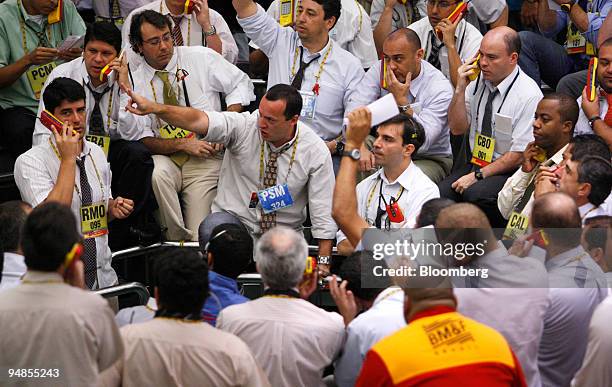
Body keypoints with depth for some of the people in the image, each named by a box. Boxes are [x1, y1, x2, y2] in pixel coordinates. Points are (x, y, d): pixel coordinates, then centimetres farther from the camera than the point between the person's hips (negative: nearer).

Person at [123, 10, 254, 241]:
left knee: (201, 237, -17)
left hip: (205, 160, 0)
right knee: (156, 174, -37)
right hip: (165, 159, 1)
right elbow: (140, 138, -4)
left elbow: (241, 85, 9)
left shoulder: (201, 58, 2)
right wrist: (183, 144, -17)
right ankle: (176, 239, -20)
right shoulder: (133, 83, 0)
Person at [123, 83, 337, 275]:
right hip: (233, 218, -1)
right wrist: (152, 108, -45)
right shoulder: (244, 126, -13)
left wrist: (323, 264, -15)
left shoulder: (315, 151, -11)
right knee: (214, 228, -34)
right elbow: (197, 120, -27)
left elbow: (323, 212, -8)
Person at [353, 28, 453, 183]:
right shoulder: (379, 71, -7)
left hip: (430, 159, -4)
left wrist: (402, 102, -30)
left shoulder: (440, 88, -19)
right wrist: (360, 147, -32)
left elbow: (422, 144, -25)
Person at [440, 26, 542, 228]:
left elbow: (519, 155, -13)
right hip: (475, 164, 5)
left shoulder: (529, 95, -14)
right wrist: (460, 89, -6)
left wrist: (478, 176, -14)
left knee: (474, 194, -33)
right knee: (439, 194, -23)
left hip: (510, 172, -5)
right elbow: (457, 128, 7)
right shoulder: (478, 81, 5)